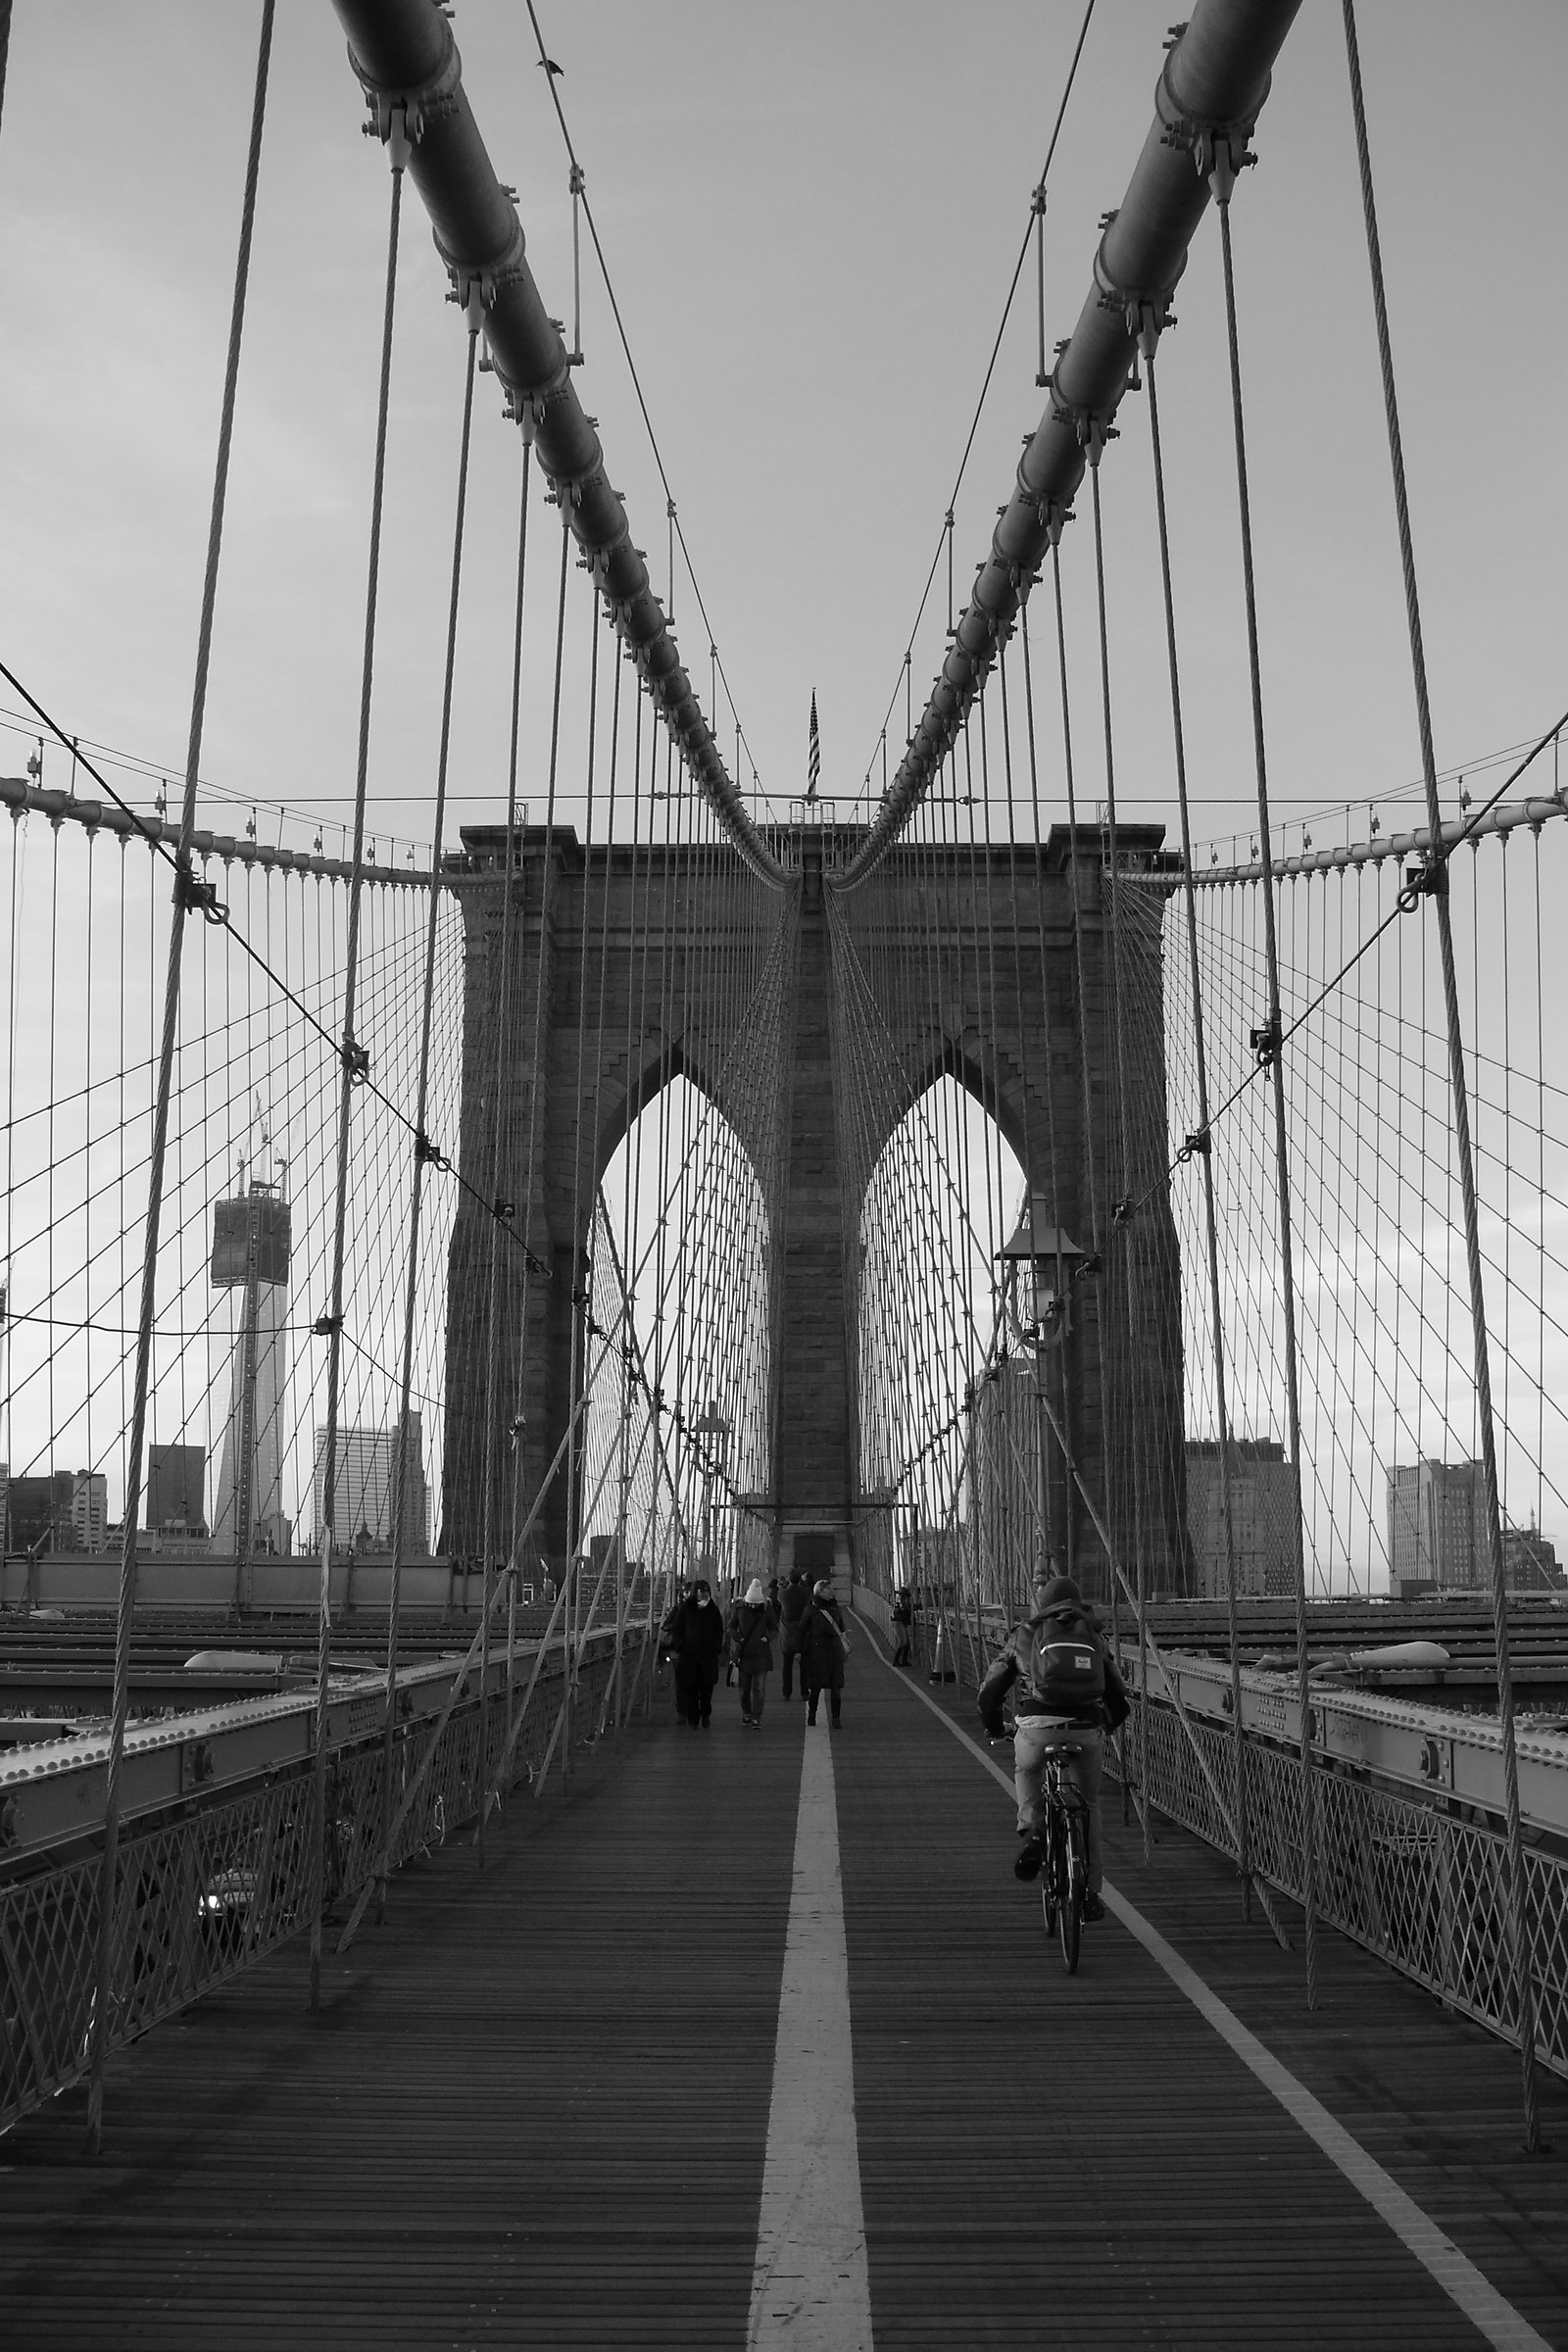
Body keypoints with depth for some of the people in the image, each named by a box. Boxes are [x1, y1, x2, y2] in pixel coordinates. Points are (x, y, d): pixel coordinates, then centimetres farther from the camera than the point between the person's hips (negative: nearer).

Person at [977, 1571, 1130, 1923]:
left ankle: (1032, 1833, 6)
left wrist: (994, 1729, 35)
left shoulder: (1025, 1635, 15)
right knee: (1088, 1806, 20)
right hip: (1087, 1732, 2)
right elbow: (1119, 1698, 23)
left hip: (1037, 1728, -1)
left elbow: (990, 1691, 18)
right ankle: (1091, 1894, 21)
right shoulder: (1094, 1637, 20)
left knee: (1027, 1771, 30)